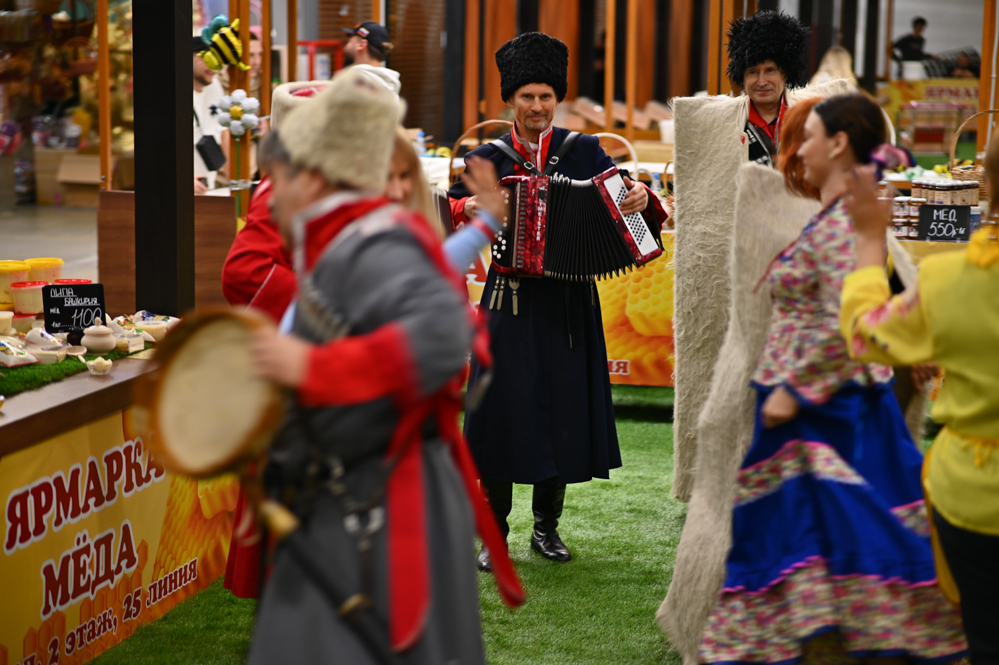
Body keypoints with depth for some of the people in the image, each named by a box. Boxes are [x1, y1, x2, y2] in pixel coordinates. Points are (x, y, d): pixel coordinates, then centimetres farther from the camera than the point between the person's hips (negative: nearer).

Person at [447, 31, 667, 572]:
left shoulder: (584, 152, 4)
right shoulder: (489, 158, 3)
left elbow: (620, 195, 4)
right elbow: (446, 211, 6)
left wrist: (641, 200, -17)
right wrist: (469, 208, -14)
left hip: (569, 304, 1)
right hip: (511, 300, -1)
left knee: (564, 411, 7)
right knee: (503, 412, -2)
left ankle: (546, 527, 23)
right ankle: (493, 534, 8)